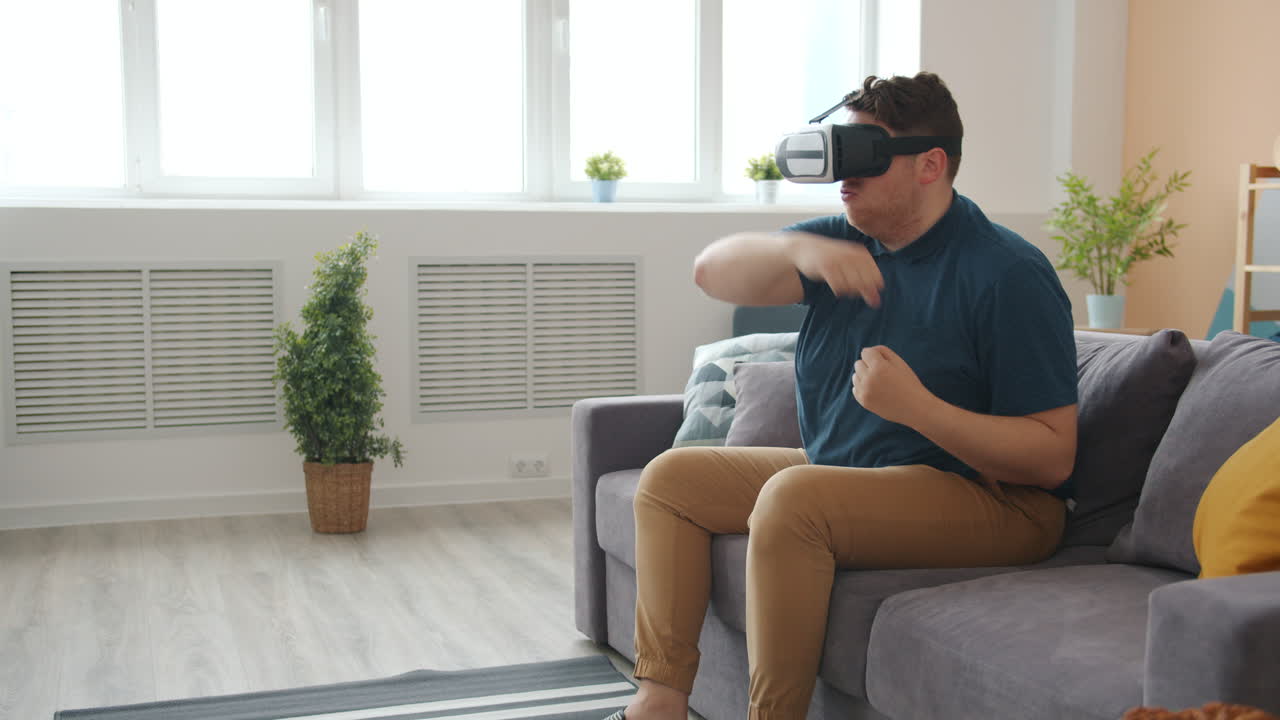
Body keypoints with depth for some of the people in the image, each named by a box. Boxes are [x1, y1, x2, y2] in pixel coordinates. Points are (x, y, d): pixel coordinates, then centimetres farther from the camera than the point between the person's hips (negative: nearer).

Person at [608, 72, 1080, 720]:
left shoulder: (1008, 274, -16)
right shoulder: (845, 243, 5)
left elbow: (1053, 458, -21)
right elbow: (714, 272, -7)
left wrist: (915, 407, -30)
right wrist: (798, 251, -27)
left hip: (988, 499, -8)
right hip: (843, 471, 9)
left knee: (792, 495, -34)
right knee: (669, 478, 6)